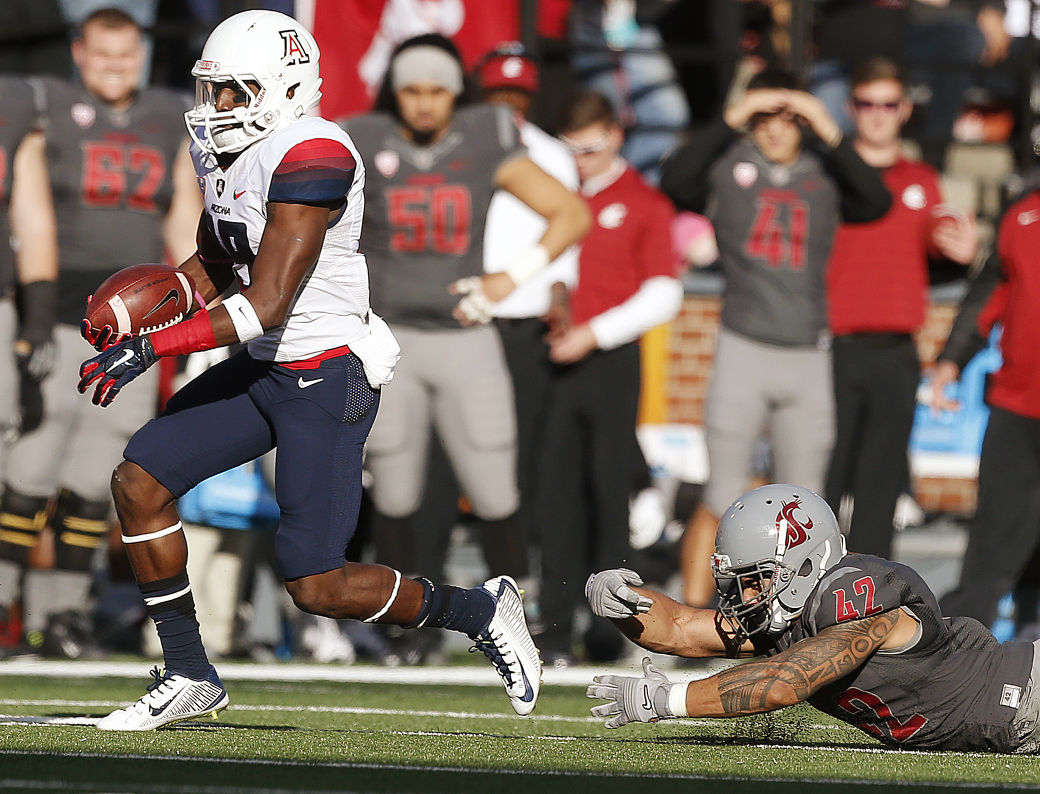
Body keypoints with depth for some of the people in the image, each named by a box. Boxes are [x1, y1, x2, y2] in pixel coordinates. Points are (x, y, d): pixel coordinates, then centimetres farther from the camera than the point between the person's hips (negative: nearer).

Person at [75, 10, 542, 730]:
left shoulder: (312, 156, -22)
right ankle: (189, 678, 11)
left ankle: (480, 611, 16)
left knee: (317, 586, -9)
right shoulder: (224, 154, 7)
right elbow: (213, 268, 23)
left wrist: (149, 348, -26)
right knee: (139, 481, 0)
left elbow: (265, 306, -27)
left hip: (327, 379, -9)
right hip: (264, 371, 9)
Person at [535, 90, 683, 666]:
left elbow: (663, 295, -1)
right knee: (557, 495, -2)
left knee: (609, 491, -4)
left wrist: (595, 332, -10)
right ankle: (556, 629, -2)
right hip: (553, 359, 3)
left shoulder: (644, 204, 4)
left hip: (612, 360, -3)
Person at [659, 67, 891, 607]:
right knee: (721, 500, -4)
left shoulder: (826, 174, 8)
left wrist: (829, 133, -17)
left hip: (809, 358, 3)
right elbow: (675, 179, -17)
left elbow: (876, 202, -10)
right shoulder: (729, 167, 2)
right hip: (743, 352, -3)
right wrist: (732, 119, -20)